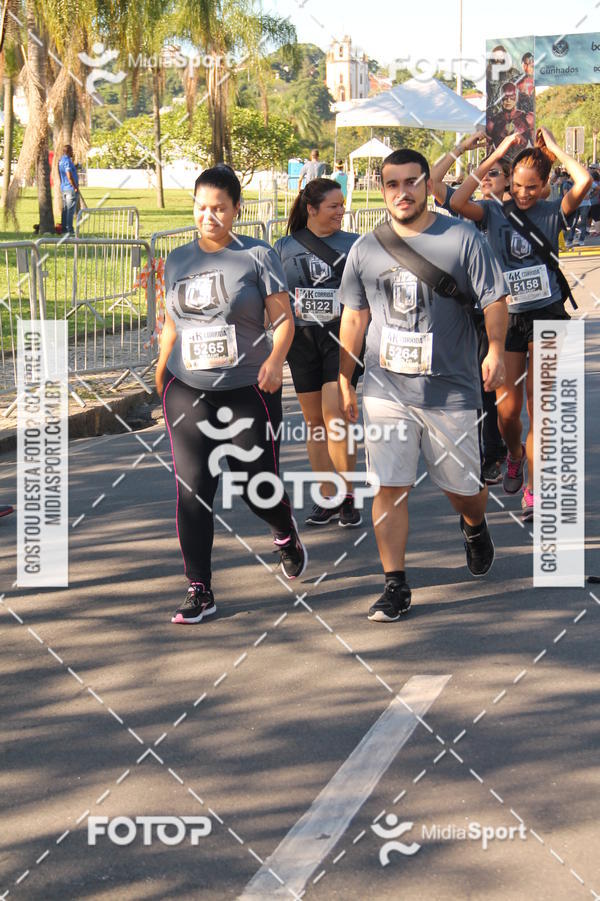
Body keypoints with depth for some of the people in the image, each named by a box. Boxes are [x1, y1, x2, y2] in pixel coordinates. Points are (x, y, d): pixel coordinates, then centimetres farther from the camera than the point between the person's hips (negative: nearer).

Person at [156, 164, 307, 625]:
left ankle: (287, 536, 39)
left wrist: (275, 359, -21)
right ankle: (199, 591, 1)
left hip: (249, 393, -3)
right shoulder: (178, 260, 11)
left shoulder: (257, 255, -2)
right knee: (192, 491, -5)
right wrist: (161, 370, 20)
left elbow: (284, 319, -5)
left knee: (259, 487, 3)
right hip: (187, 394, 3)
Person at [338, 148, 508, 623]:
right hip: (385, 390, 2)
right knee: (390, 487, -4)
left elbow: (494, 300, -4)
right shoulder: (366, 249, 6)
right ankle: (395, 585, 3)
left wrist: (495, 349, -21)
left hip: (451, 391, -1)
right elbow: (354, 317, 14)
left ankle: (474, 526, 44)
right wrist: (345, 380, 12)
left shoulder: (462, 239, -3)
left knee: (463, 485, 9)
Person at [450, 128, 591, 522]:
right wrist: (495, 156, -11)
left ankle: (532, 492, 3)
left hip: (547, 316, -2)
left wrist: (553, 148, -7)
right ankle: (515, 454, 38)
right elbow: (458, 202, -16)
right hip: (507, 318, 2)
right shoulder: (496, 212, 4)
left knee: (538, 409, -4)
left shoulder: (553, 213, 0)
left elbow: (584, 182, -18)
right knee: (507, 410, 3)